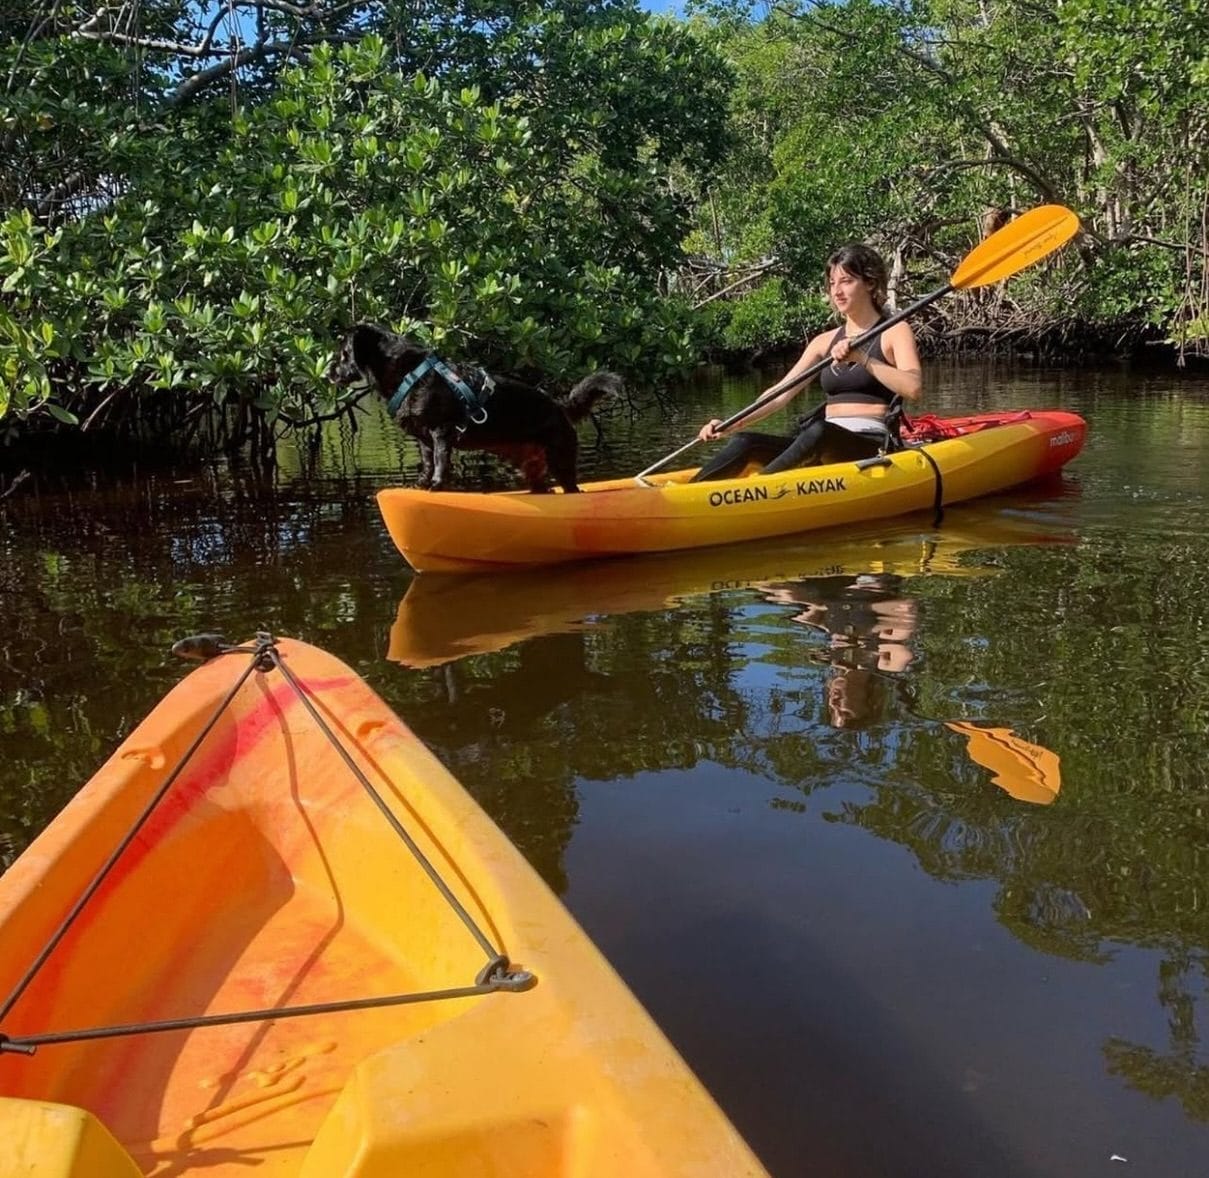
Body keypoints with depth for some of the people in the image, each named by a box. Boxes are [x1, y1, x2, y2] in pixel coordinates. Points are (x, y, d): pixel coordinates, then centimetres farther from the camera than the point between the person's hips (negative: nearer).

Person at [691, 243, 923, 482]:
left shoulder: (894, 331, 4)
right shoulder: (825, 341, 19)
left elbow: (913, 388, -13)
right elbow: (780, 393, 11)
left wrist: (862, 358, -23)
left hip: (872, 446, -5)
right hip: (825, 448, 5)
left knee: (819, 432, -38)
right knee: (744, 442, -18)